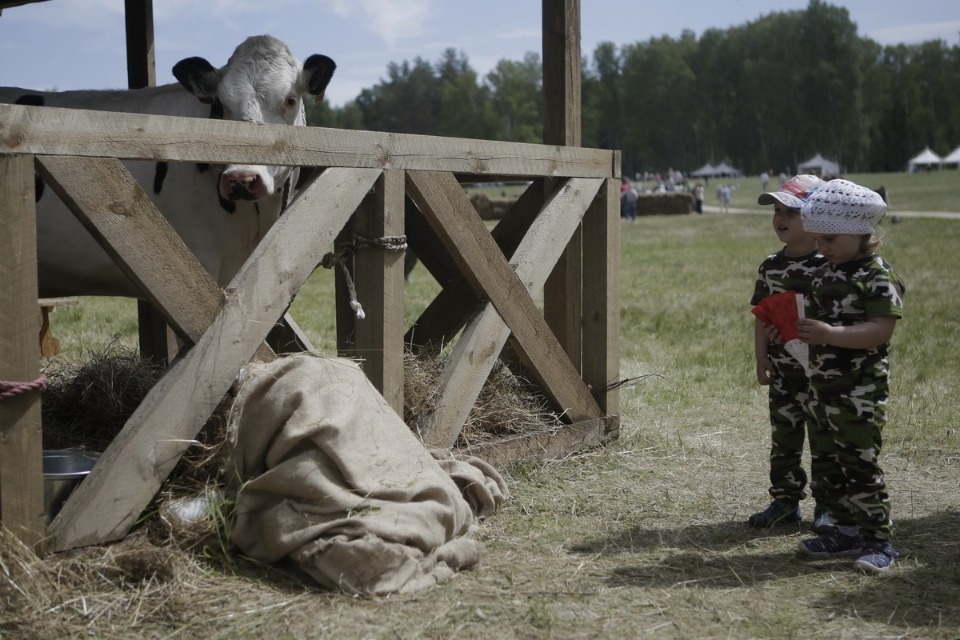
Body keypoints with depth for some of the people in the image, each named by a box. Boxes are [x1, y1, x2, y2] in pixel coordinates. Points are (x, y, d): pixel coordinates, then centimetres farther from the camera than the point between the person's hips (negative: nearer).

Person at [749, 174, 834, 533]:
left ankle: (826, 504, 16)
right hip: (782, 371, 5)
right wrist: (761, 359, 5)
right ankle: (785, 499, 23)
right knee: (783, 438, 12)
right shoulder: (770, 266, 6)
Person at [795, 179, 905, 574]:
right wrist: (798, 327, 2)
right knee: (834, 463, 14)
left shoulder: (878, 277, -15)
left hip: (861, 391, -9)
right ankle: (847, 530, 24)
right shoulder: (825, 275, 12)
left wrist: (830, 334, -30)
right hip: (825, 386, 9)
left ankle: (880, 540, 6)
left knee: (860, 464, -5)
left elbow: (881, 330, -23)